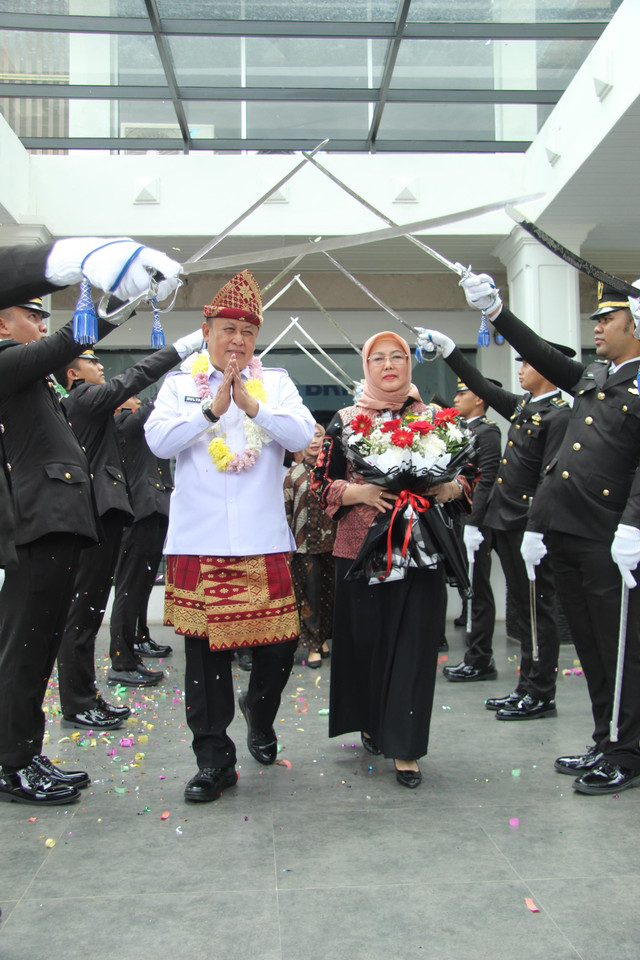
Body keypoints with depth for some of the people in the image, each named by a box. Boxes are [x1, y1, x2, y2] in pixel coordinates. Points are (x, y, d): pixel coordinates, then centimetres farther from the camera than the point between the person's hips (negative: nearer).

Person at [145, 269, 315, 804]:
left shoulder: (276, 383, 12)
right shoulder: (180, 385, 12)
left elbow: (303, 435, -3)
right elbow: (158, 440, -3)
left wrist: (252, 405, -13)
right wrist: (212, 409, -11)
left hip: (263, 539, 0)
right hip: (199, 540, 0)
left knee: (280, 640, 1)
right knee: (206, 647, 4)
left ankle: (259, 712, 34)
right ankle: (214, 758, 18)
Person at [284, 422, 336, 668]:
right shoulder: (294, 473, 4)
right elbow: (286, 509, 4)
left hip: (330, 541, 2)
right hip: (305, 543, -2)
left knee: (329, 591, 5)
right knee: (310, 594, -1)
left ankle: (324, 638, 21)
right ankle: (314, 645, 8)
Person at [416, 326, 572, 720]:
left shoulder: (559, 415, -12)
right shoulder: (523, 405, 13)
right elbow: (483, 386, 24)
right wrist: (448, 348, 23)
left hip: (530, 527, -9)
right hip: (506, 524, 9)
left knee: (539, 610, 0)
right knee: (524, 609, 14)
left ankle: (542, 696, 10)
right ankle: (527, 688, 23)